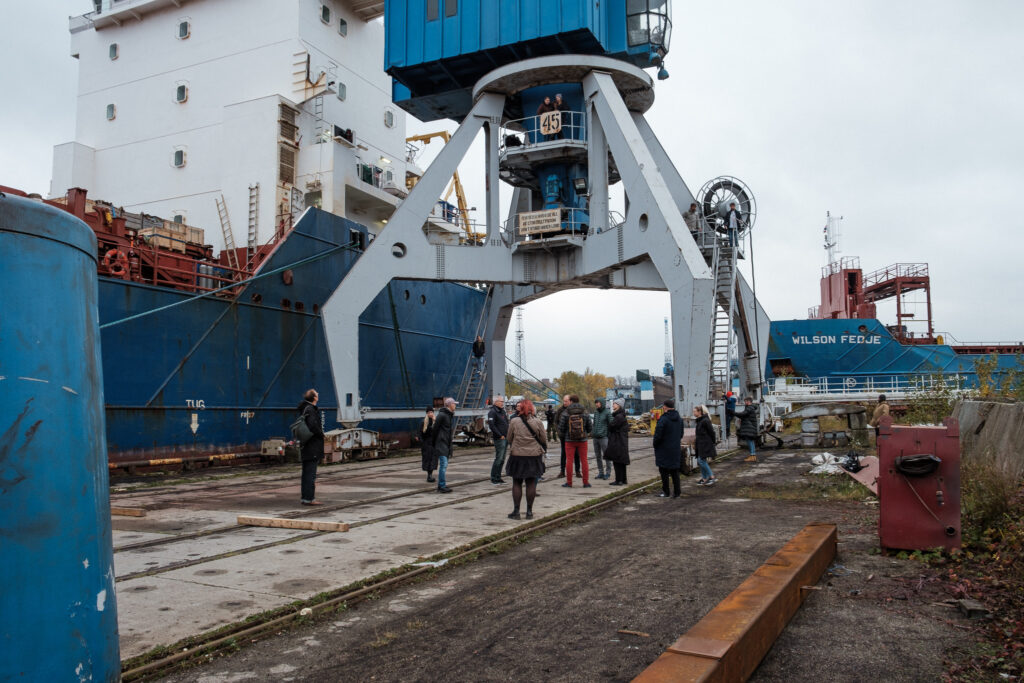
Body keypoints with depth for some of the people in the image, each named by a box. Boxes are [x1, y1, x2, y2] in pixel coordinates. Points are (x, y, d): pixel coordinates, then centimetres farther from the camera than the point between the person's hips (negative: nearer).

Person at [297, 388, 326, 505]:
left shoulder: (304, 409, 14)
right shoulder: (310, 410, -16)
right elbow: (313, 426, -26)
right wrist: (321, 434, -11)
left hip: (306, 446, 10)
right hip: (312, 446, -10)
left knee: (306, 472, 14)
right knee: (310, 473, -6)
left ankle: (304, 497, 21)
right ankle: (309, 498, -4)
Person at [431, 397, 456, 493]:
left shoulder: (451, 415, 14)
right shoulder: (441, 415, -13)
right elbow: (435, 429, -10)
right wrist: (434, 443, -4)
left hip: (447, 443, 9)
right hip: (441, 443, -9)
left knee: (444, 464, 11)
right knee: (443, 464, -12)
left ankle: (441, 485, 16)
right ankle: (442, 486, -10)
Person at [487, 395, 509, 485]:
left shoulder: (502, 411, 17)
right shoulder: (492, 412, -11)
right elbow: (491, 425, -19)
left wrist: (508, 434, 11)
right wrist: (500, 435, -18)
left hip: (505, 438, 9)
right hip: (499, 439, -9)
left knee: (502, 459, 11)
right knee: (499, 459, -8)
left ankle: (498, 477, 18)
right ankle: (494, 478, -1)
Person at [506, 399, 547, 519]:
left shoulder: (514, 422, -8)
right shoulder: (537, 422, -6)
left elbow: (509, 439, 2)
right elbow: (543, 439, 3)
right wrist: (544, 450, 21)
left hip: (517, 455, -1)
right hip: (534, 455, 1)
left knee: (517, 483, 8)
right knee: (531, 483, 8)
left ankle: (516, 510, 6)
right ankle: (529, 511, 12)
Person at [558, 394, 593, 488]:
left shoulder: (565, 413, -9)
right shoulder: (585, 413, -3)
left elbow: (561, 428, -5)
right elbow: (590, 428, 2)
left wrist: (563, 434, 18)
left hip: (569, 440, -1)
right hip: (582, 440, 1)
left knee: (569, 460, 5)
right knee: (584, 460, 7)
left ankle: (569, 483, 6)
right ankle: (586, 482, 8)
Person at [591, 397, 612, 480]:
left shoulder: (607, 412, -6)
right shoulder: (595, 412, 12)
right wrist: (592, 432, 12)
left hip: (604, 437, -6)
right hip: (595, 437, 6)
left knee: (606, 455, -3)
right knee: (598, 456, 9)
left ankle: (608, 472, 5)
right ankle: (601, 473, 16)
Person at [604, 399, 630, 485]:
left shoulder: (619, 416, -17)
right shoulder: (619, 415, 15)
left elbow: (611, 425, -17)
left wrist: (610, 422, 3)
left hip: (618, 442, -10)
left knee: (617, 462, -6)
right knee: (621, 462, 14)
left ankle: (619, 480, -5)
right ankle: (623, 480, 20)